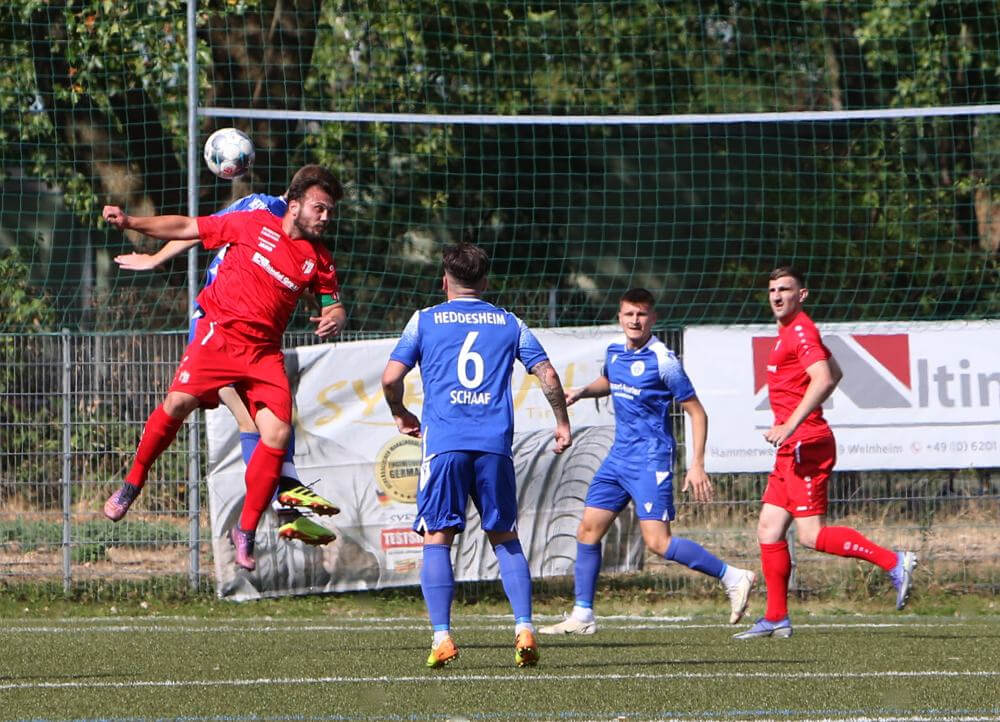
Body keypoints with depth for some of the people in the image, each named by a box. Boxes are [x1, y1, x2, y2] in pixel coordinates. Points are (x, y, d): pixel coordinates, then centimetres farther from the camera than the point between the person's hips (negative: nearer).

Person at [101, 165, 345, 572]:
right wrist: (130, 223, 0)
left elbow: (332, 305, 18)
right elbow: (187, 228, 8)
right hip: (220, 332, -3)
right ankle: (132, 485, 3)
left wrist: (334, 318, -8)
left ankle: (246, 531, 0)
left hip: (264, 350, 3)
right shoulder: (254, 225, 3)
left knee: (278, 432, -13)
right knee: (178, 404, -21)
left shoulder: (318, 259, 11)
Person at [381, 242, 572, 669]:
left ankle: (442, 635, -10)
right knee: (505, 539, 11)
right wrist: (562, 423, 20)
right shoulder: (509, 323, 14)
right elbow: (546, 373, 8)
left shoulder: (424, 321, 9)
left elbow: (391, 378, 2)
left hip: (443, 442, -2)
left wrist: (400, 416, 21)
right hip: (494, 444, 2)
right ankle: (524, 629, -2)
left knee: (437, 539, 2)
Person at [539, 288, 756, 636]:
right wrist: (582, 392, 11)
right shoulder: (614, 352, 7)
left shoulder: (662, 360, -14)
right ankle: (582, 615, 13)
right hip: (619, 456, 8)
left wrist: (697, 464, -16)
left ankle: (732, 578, -6)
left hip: (651, 460, -8)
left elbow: (697, 412, -10)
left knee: (657, 541, -16)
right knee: (588, 530, 5)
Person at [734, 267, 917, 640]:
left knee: (811, 534, -13)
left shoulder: (800, 332, -12)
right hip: (793, 449, 10)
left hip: (805, 445, -10)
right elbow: (835, 372, 31)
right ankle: (776, 618, 12)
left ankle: (893, 562, -10)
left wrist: (790, 424, -33)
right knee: (769, 529, 9)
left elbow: (823, 379, -27)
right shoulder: (789, 332, 19)